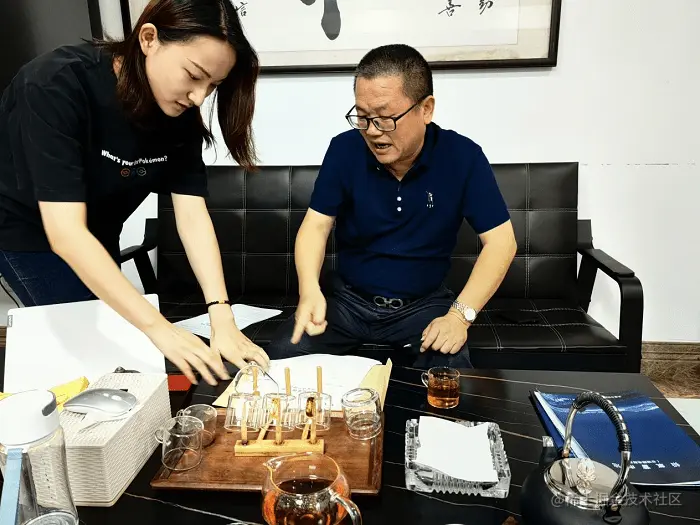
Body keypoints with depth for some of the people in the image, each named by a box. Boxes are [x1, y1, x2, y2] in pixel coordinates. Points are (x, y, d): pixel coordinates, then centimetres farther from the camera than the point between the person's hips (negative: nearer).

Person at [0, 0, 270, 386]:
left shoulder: (180, 112, -18)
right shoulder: (57, 85, -35)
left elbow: (192, 214, -23)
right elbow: (65, 232, -41)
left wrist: (221, 316, -35)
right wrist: (158, 327, -46)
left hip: (95, 234, 5)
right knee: (89, 338, -8)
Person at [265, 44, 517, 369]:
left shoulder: (462, 157, -13)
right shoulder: (344, 149, -10)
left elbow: (500, 241, -11)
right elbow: (315, 226, -8)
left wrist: (461, 314, -23)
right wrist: (309, 288, -29)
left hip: (423, 303, -1)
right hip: (346, 297, 2)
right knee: (278, 360, -17)